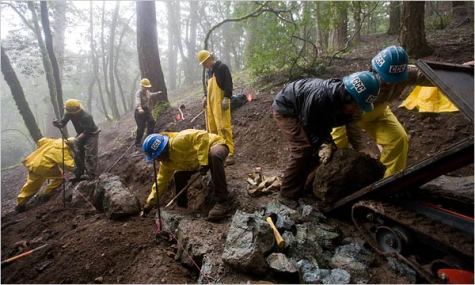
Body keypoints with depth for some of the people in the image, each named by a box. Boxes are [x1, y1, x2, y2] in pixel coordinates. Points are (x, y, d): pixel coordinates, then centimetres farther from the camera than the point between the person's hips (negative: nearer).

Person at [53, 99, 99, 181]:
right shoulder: (69, 114, -12)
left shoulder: (86, 117, -33)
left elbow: (86, 132, -31)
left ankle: (91, 175, -5)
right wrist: (57, 123, -31)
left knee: (89, 155, -12)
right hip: (81, 134, 8)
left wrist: (75, 140, -35)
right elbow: (62, 123, -8)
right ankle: (78, 175, 16)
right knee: (77, 154, 6)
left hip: (91, 135, -7)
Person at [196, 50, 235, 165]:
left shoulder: (222, 67, -5)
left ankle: (229, 154, -11)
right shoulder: (209, 71, 21)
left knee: (223, 127, -13)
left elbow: (228, 83, -13)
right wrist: (206, 97, 15)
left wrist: (226, 98, -22)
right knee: (212, 128, 8)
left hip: (220, 102, -9)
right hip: (211, 103, 9)